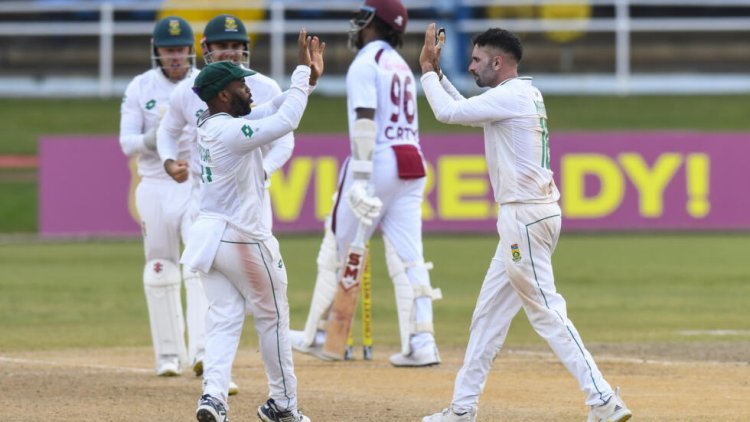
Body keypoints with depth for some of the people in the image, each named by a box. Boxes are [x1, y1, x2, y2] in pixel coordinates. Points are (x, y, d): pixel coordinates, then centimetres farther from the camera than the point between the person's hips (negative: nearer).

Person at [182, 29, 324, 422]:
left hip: (209, 234, 8)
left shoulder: (212, 125, 8)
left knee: (223, 318, 4)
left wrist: (307, 77, 5)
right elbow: (285, 121, -24)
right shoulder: (231, 132, -19)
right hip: (242, 238, -8)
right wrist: (302, 71, -16)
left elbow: (273, 109, 12)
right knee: (273, 317, 8)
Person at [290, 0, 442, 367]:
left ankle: (314, 336, 10)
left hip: (379, 161, -8)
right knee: (408, 257, 2)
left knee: (336, 251, 3)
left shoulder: (365, 64, -7)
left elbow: (365, 122, -18)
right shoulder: (401, 65, 20)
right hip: (411, 166, 8)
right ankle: (420, 342, -8)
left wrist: (360, 181, -24)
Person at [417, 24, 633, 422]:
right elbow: (465, 111, 29)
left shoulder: (511, 96, -13)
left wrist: (427, 72, 2)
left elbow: (448, 112, -12)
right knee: (489, 311, 13)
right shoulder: (524, 95, 17)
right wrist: (436, 73, 23)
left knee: (545, 311, -11)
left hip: (525, 215, -10)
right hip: (523, 217, 10)